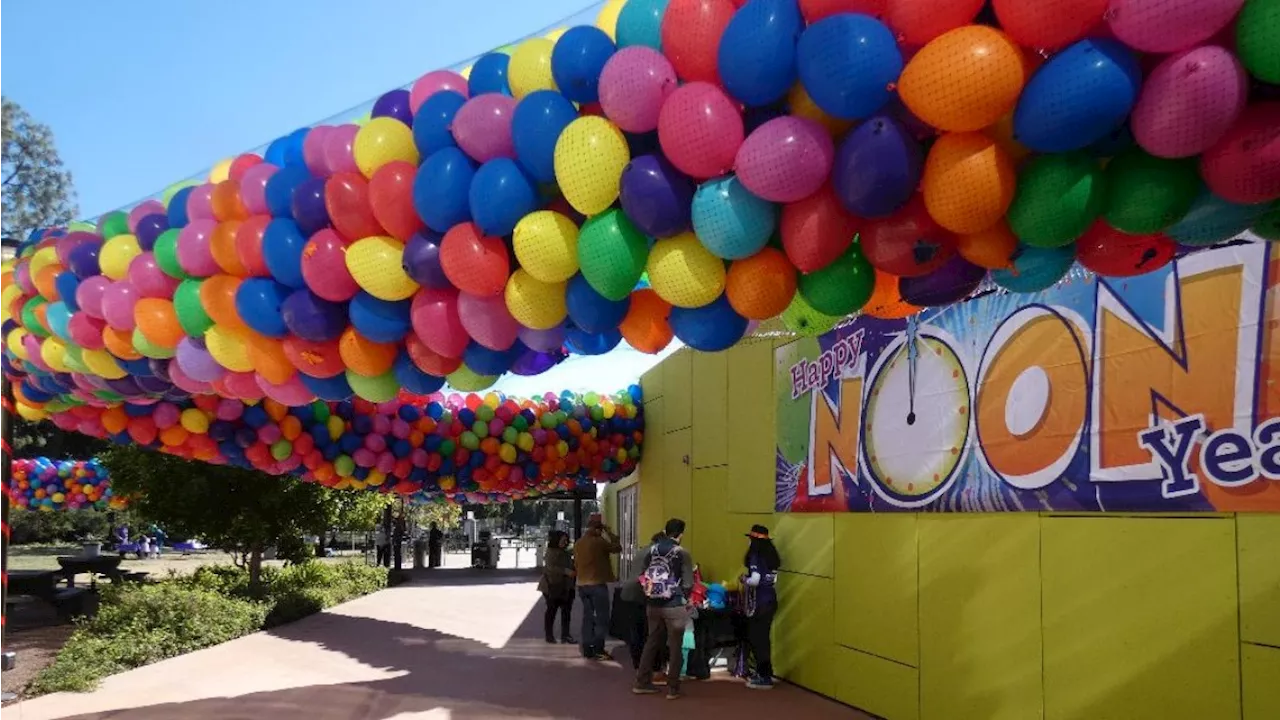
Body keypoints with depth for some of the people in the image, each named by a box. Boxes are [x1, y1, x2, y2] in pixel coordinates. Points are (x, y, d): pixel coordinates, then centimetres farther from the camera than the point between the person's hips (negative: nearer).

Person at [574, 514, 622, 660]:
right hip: (597, 584, -7)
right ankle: (599, 650, -6)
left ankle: (587, 650, 11)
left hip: (582, 584, 7)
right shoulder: (599, 541, -13)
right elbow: (617, 548, -3)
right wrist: (610, 534, 5)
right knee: (602, 618, -2)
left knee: (588, 617, 11)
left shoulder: (578, 544, 10)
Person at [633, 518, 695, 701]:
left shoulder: (651, 550, 3)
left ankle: (642, 682, 21)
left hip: (652, 604, 5)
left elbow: (644, 577, 7)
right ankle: (672, 688, 8)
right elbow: (688, 584, -11)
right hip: (674, 605, -5)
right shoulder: (682, 553, -10)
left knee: (652, 642, 16)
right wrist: (684, 598, 8)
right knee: (675, 646, 5)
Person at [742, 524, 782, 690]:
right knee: (763, 638, 18)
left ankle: (764, 677, 3)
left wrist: (744, 579, -6)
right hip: (770, 600, 8)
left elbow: (754, 581, -25)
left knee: (756, 639, 0)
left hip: (759, 603, -8)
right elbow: (771, 579, 12)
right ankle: (764, 673, 26)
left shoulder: (756, 557, -16)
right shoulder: (772, 556, 9)